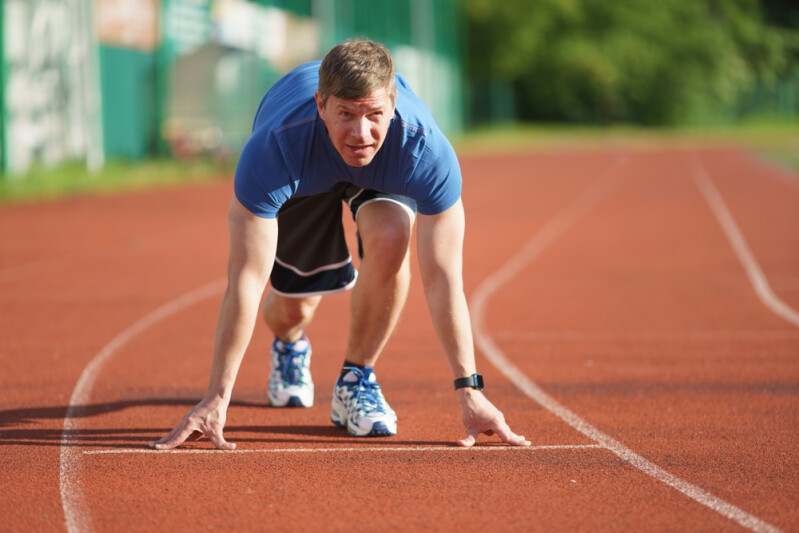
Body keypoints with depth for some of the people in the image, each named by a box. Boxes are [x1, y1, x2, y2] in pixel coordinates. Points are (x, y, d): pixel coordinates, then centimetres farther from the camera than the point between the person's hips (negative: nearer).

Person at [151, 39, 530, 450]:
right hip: (303, 175, 0)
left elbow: (442, 279, -35)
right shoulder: (271, 151, -45)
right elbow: (246, 279, -41)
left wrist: (469, 392, -38)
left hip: (385, 171, 0)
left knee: (389, 237, -31)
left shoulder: (426, 151, -42)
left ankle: (357, 378, -7)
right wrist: (216, 399, -41)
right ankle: (290, 346, 41)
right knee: (293, 307, -1)